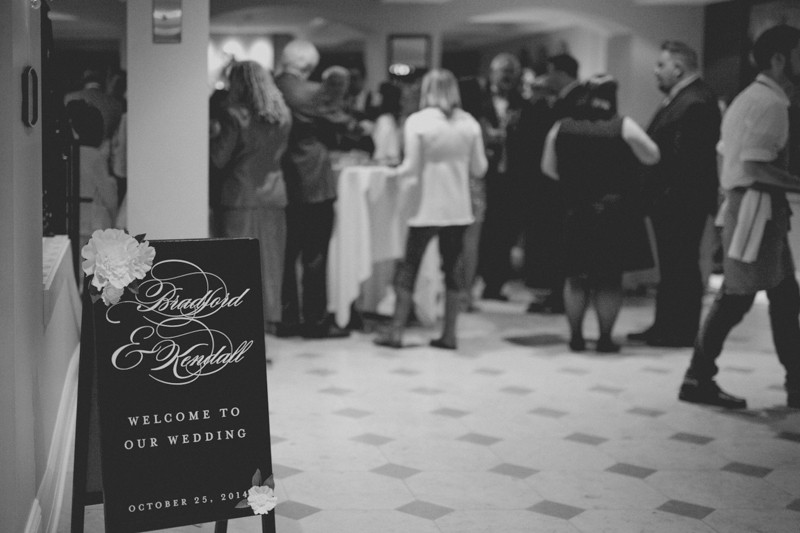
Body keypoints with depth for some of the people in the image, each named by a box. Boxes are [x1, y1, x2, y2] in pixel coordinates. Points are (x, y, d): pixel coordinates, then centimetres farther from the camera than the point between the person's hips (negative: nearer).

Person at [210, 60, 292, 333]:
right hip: (273, 195, 5)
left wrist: (212, 137, 7)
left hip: (240, 197, -5)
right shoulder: (283, 116, 7)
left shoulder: (234, 114, -12)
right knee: (270, 259, 10)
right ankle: (269, 317, 14)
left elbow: (218, 157, -9)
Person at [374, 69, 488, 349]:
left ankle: (396, 331, 10)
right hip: (458, 209, 3)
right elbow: (479, 168, 4)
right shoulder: (469, 123, 1)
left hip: (427, 207, -3)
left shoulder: (417, 121, -9)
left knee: (409, 265, 6)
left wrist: (396, 171, 8)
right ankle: (449, 333, 11)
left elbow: (412, 166, -11)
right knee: (452, 266, 9)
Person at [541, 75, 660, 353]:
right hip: (616, 214, -2)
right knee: (610, 279, 6)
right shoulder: (623, 127, -9)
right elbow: (652, 157, -3)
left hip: (575, 213, 2)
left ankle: (576, 336, 14)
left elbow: (548, 167, 7)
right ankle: (605, 339, 8)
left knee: (576, 277, 12)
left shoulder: (561, 128, 0)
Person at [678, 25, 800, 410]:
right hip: (757, 209, -11)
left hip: (742, 204, 11)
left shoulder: (749, 98, 18)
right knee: (736, 298, -3)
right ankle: (698, 379, 5)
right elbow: (755, 167, -23)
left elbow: (724, 158, 18)